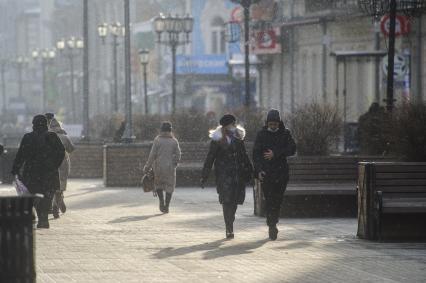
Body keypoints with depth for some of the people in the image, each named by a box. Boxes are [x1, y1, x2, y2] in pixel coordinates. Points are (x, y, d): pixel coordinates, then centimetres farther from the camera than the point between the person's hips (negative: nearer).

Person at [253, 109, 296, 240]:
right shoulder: (262, 134, 3)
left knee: (278, 200, 4)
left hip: (281, 172, 1)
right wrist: (259, 169, -12)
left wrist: (275, 154, -12)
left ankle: (272, 223, 20)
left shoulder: (285, 133, 6)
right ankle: (272, 226, -8)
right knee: (269, 200, -9)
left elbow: (292, 149, -5)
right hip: (266, 173, -1)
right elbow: (256, 153, 0)